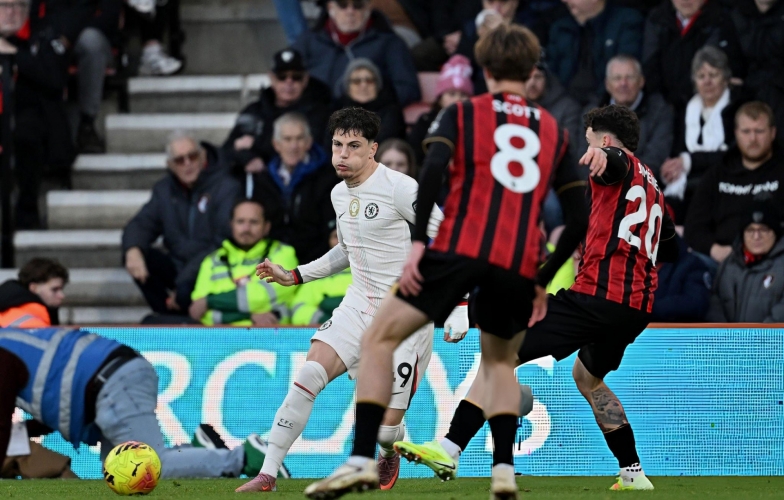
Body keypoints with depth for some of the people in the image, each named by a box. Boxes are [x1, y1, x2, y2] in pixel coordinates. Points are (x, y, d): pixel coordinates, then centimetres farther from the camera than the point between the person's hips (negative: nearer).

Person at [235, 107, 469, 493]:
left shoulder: (399, 188, -15)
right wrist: (295, 276, 20)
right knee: (308, 377, -17)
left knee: (386, 427, -6)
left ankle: (389, 457, 33)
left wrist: (458, 307, -18)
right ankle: (267, 474, -13)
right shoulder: (339, 194, 9)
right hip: (358, 309, 6)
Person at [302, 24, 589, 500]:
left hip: (462, 246, -3)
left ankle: (362, 459, -8)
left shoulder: (462, 113, 12)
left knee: (380, 339, 6)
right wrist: (544, 280, 22)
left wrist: (418, 241, -11)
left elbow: (433, 170, -8)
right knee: (500, 361, 27)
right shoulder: (553, 131, 20)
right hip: (519, 264, 3)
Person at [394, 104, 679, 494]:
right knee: (587, 377, 34)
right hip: (637, 307, 10)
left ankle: (448, 450, -20)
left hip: (597, 296, -10)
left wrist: (602, 154, -51)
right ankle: (633, 473, 32)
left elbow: (615, 157, -27)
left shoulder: (622, 166, 0)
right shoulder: (651, 187, 26)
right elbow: (669, 250, 34)